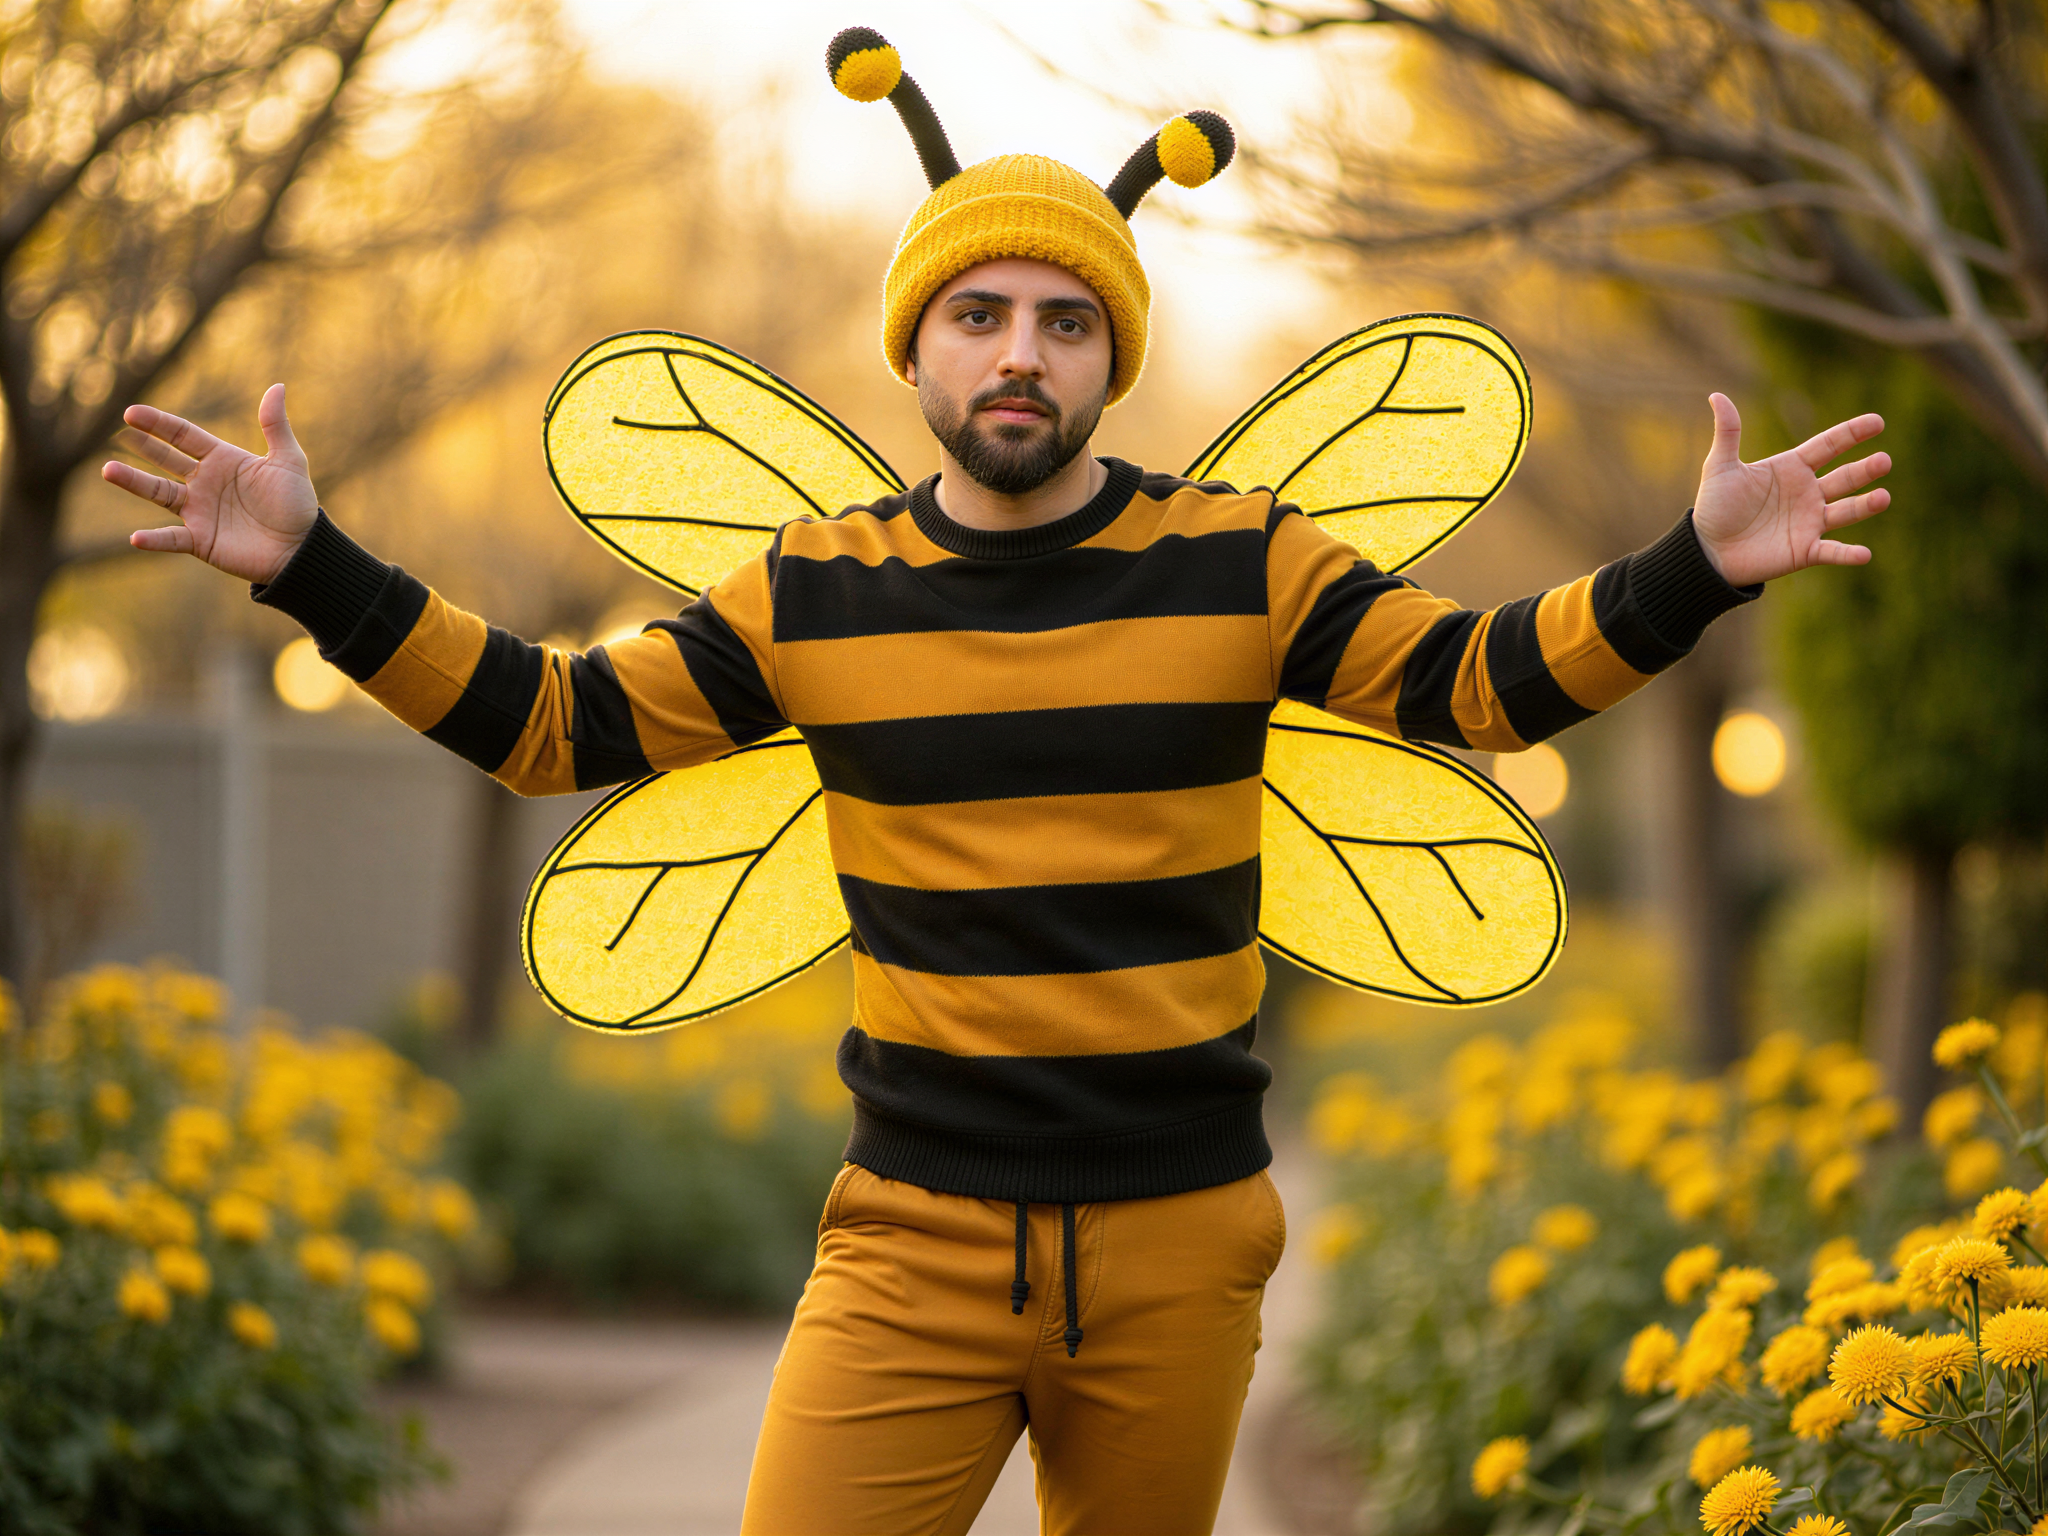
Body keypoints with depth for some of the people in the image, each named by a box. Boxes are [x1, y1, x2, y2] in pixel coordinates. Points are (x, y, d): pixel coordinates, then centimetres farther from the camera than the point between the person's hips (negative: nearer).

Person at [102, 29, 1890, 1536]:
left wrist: (1693, 571, -15)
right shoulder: (819, 591, 2)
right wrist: (314, 568, -4)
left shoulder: (1243, 562, 0)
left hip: (1177, 1243, 0)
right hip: (915, 1240, 0)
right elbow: (553, 724, 5)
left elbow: (1483, 682, -1)